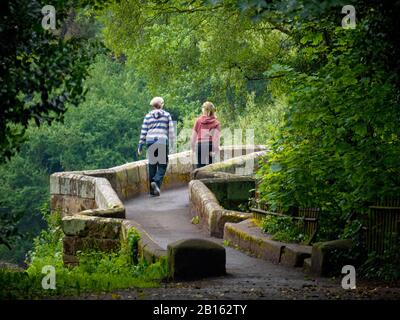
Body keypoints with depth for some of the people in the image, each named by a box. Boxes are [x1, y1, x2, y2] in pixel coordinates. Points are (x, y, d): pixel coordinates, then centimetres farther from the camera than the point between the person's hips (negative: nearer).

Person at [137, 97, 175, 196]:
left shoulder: (148, 116, 7)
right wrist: (172, 143, 6)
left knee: (152, 165, 9)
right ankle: (156, 182, -22)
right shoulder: (167, 115, 5)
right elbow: (171, 130, 0)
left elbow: (143, 132, 5)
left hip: (150, 141, 2)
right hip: (162, 141, -2)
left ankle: (152, 189, 11)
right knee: (162, 165, 4)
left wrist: (140, 146, 9)